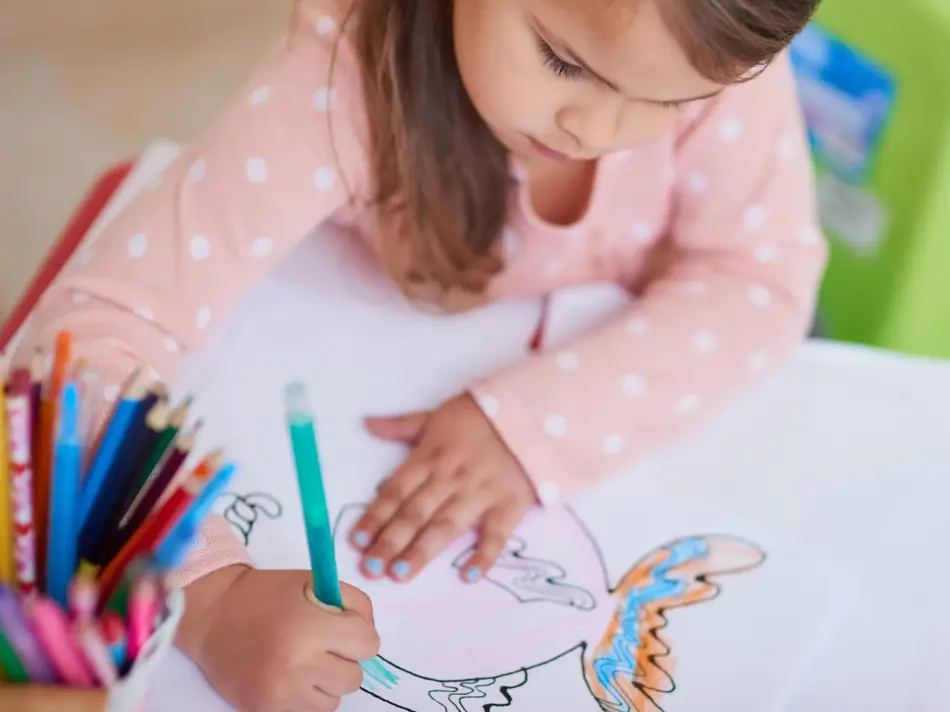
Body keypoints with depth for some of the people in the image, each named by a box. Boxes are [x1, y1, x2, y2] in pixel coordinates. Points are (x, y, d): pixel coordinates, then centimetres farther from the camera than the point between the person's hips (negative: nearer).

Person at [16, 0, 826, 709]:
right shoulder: (347, 72, -35)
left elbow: (762, 275, -21)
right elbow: (96, 330, -37)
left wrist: (534, 422, -36)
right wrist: (215, 594, -52)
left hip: (652, 377, 2)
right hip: (410, 382, -2)